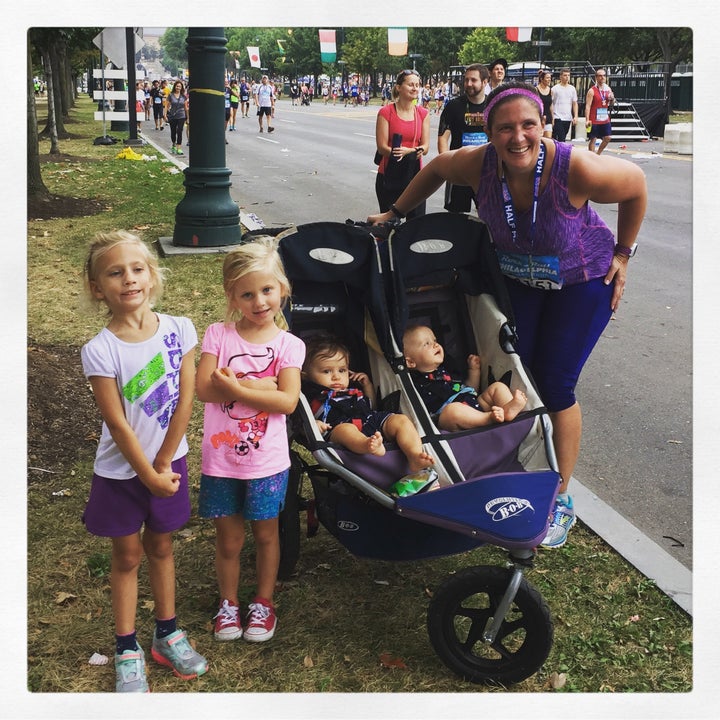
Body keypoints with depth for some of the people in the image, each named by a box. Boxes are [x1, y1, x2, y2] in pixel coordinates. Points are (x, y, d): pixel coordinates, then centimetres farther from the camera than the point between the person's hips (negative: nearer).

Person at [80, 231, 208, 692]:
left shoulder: (179, 329, -11)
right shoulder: (99, 351, -19)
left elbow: (186, 399, -10)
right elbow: (117, 424, -16)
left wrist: (163, 465, -10)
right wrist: (149, 476, -13)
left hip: (169, 462, 2)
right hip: (121, 470, -2)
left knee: (161, 547, 19)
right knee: (127, 557, 13)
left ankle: (168, 633, 36)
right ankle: (127, 649, 27)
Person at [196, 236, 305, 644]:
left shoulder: (289, 345, -6)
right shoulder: (218, 335, -5)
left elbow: (288, 400, -17)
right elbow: (204, 388, -14)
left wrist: (234, 387, -23)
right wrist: (257, 386, -22)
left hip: (267, 461, 0)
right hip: (221, 459, 0)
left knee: (266, 534, 16)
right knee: (229, 539, 14)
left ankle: (264, 602, 36)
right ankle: (229, 602, 35)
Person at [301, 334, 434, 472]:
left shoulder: (353, 388, 38)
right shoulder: (311, 394, 20)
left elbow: (371, 406, 48)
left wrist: (368, 385, 37)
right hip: (337, 429, -6)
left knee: (401, 420, -15)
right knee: (345, 429, -40)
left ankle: (415, 456, -43)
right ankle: (370, 446, -75)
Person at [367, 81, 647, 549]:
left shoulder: (576, 169, -33)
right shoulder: (479, 164, -23)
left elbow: (636, 184, -14)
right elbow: (436, 168, 1)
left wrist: (623, 254, -8)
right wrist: (396, 213, 5)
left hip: (582, 283, -3)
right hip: (516, 279, 4)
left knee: (555, 387, -3)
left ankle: (561, 501, 15)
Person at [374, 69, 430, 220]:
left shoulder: (423, 114, 6)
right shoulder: (386, 112, -5)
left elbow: (425, 147, 1)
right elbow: (382, 147, -10)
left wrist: (407, 151, -22)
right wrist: (414, 151, -23)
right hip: (389, 175, -3)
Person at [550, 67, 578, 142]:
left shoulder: (572, 89, 10)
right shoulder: (555, 88, -2)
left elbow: (575, 103, 11)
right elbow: (551, 104, -2)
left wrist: (575, 116, 0)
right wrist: (552, 118, -7)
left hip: (568, 119, 5)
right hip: (557, 118, -5)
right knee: (561, 139, -13)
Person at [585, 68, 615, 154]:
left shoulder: (608, 89, 10)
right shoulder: (592, 91, -9)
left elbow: (611, 104, 20)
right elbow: (588, 106, -15)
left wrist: (612, 99, -4)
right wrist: (587, 120, -24)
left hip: (605, 119, 6)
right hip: (594, 120, -6)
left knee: (608, 137, 7)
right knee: (592, 139, -1)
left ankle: (597, 154, 23)